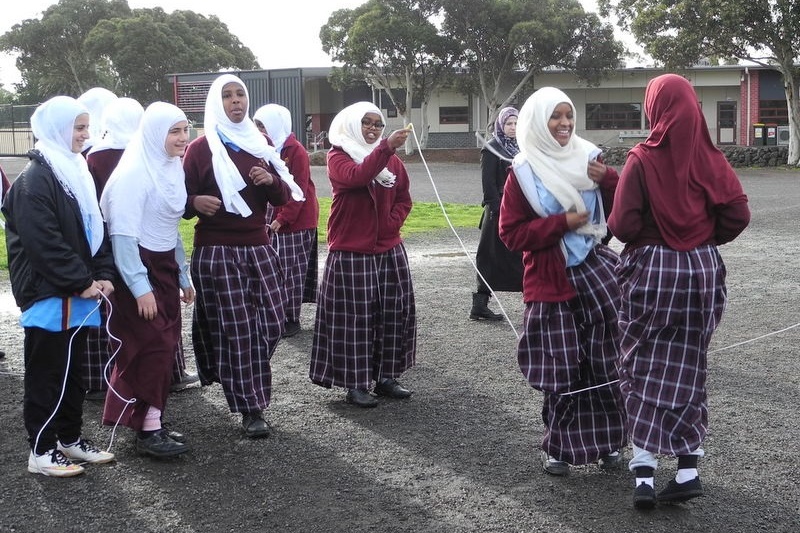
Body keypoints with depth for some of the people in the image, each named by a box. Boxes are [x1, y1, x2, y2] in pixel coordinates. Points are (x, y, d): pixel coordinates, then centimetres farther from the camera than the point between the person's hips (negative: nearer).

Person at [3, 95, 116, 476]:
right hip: (48, 294, -8)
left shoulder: (76, 173, 14)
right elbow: (43, 243, -21)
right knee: (46, 372, 0)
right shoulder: (35, 180, -14)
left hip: (78, 295, 8)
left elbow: (95, 229, 15)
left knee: (72, 369, 15)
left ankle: (70, 438, 26)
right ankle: (41, 450, 9)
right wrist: (82, 283, -17)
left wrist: (103, 275, 1)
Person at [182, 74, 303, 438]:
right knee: (236, 327, -6)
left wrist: (272, 181, -8)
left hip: (258, 247, 5)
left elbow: (284, 197, 14)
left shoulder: (260, 144, 14)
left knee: (271, 322, 0)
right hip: (216, 250, -5)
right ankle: (250, 410, 0)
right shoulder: (201, 148, -1)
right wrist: (196, 202, -26)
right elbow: (185, 196, -2)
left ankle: (242, 378, 26)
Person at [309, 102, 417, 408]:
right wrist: (386, 147, -35)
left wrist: (392, 222, -3)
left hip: (389, 251, 6)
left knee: (393, 314, 7)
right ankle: (355, 384, 2)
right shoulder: (338, 156, -4)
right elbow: (357, 176, -25)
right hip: (351, 253, -6)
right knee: (355, 317, -4)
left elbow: (404, 199, 15)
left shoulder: (391, 159, 13)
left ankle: (386, 377, 18)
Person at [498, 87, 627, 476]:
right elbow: (511, 233, -7)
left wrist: (608, 179, -10)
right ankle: (558, 448, 15)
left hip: (597, 272, 3)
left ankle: (608, 442, 17)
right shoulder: (523, 172, -2)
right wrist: (561, 222, -14)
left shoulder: (587, 157, 7)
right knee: (561, 370, 0)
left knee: (604, 362, 2)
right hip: (551, 282, -2)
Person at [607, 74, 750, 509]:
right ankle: (688, 470, 14)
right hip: (703, 270, 3)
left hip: (652, 271, -3)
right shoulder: (710, 158, -3)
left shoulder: (642, 160, -13)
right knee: (688, 370, 14)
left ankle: (644, 473, 2)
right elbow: (738, 215, -6)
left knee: (645, 372, 7)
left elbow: (623, 225, -17)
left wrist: (643, 238, 5)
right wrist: (705, 238, 11)